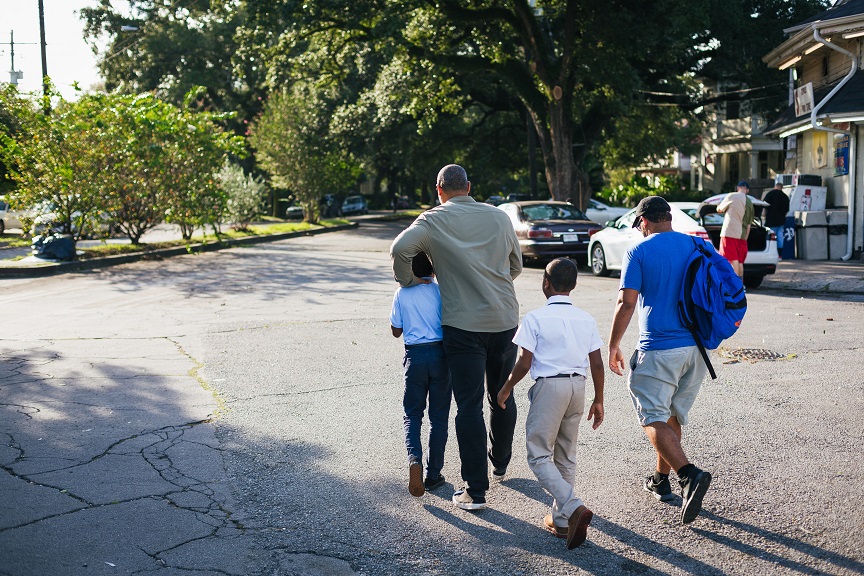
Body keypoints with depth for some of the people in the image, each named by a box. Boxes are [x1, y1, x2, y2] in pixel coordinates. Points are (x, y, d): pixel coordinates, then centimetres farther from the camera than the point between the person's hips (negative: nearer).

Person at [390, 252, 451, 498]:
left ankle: (414, 458, -15)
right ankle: (433, 474, 13)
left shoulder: (402, 294, -1)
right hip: (440, 354, 0)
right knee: (438, 417, 9)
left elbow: (396, 331, 7)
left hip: (415, 356, 0)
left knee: (412, 413, 12)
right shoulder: (442, 291, -2)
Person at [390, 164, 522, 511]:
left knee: (469, 405, -1)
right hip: (505, 320, 4)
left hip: (463, 324, -4)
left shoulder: (434, 220, -4)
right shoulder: (499, 217, 7)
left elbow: (400, 249, -19)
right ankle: (500, 463, 39)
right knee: (502, 397, 20)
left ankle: (475, 490, 0)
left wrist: (407, 281, -1)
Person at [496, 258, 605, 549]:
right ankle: (560, 518, 23)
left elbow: (524, 363, -10)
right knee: (566, 456, 16)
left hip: (549, 386, -6)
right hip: (578, 386, 6)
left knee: (539, 456, 0)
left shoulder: (535, 318, -8)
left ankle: (574, 507, -18)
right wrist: (598, 400, 16)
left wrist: (506, 389, 6)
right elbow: (597, 364, 6)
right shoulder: (586, 319, 6)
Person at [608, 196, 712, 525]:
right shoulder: (698, 246, 9)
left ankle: (690, 474, -23)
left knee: (654, 419, -3)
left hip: (659, 348, -6)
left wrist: (613, 347, -2)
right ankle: (661, 479, 29)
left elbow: (626, 303, -11)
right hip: (696, 346, 6)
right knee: (672, 415, 18)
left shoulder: (639, 252, -6)